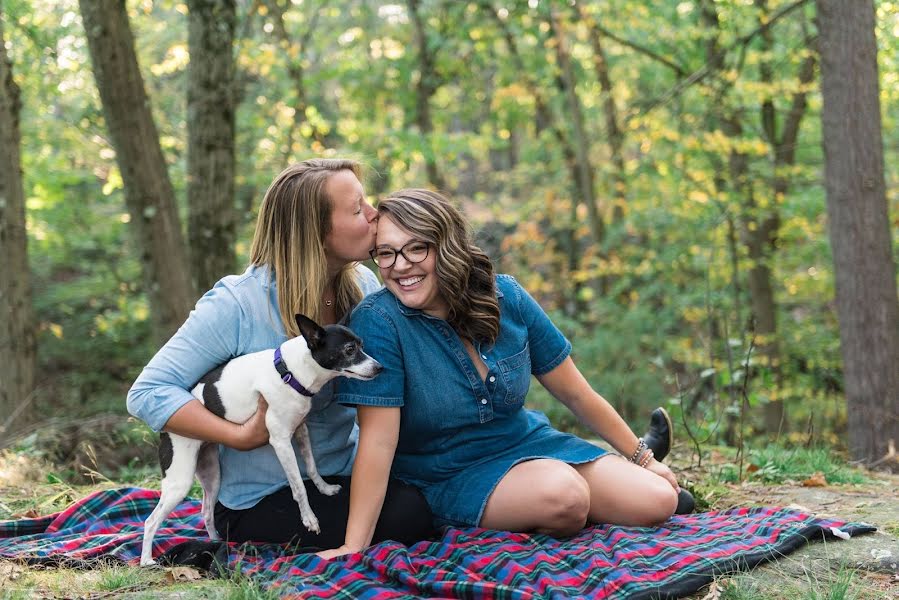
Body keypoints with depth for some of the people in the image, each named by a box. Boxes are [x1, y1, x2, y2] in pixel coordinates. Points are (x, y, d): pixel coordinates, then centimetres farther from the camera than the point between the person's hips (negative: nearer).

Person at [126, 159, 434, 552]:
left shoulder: (364, 287, -1)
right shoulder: (237, 304, -20)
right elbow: (148, 393, -20)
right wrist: (243, 436, -27)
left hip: (345, 473, 6)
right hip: (261, 500, -6)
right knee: (407, 514, -24)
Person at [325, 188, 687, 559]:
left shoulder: (505, 296, -8)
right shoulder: (377, 320, -21)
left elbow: (576, 393, 2)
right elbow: (378, 439, -22)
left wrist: (642, 458, 9)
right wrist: (353, 547, -26)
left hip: (528, 443, 4)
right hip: (449, 478, -4)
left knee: (657, 501, -12)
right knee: (563, 493, -31)